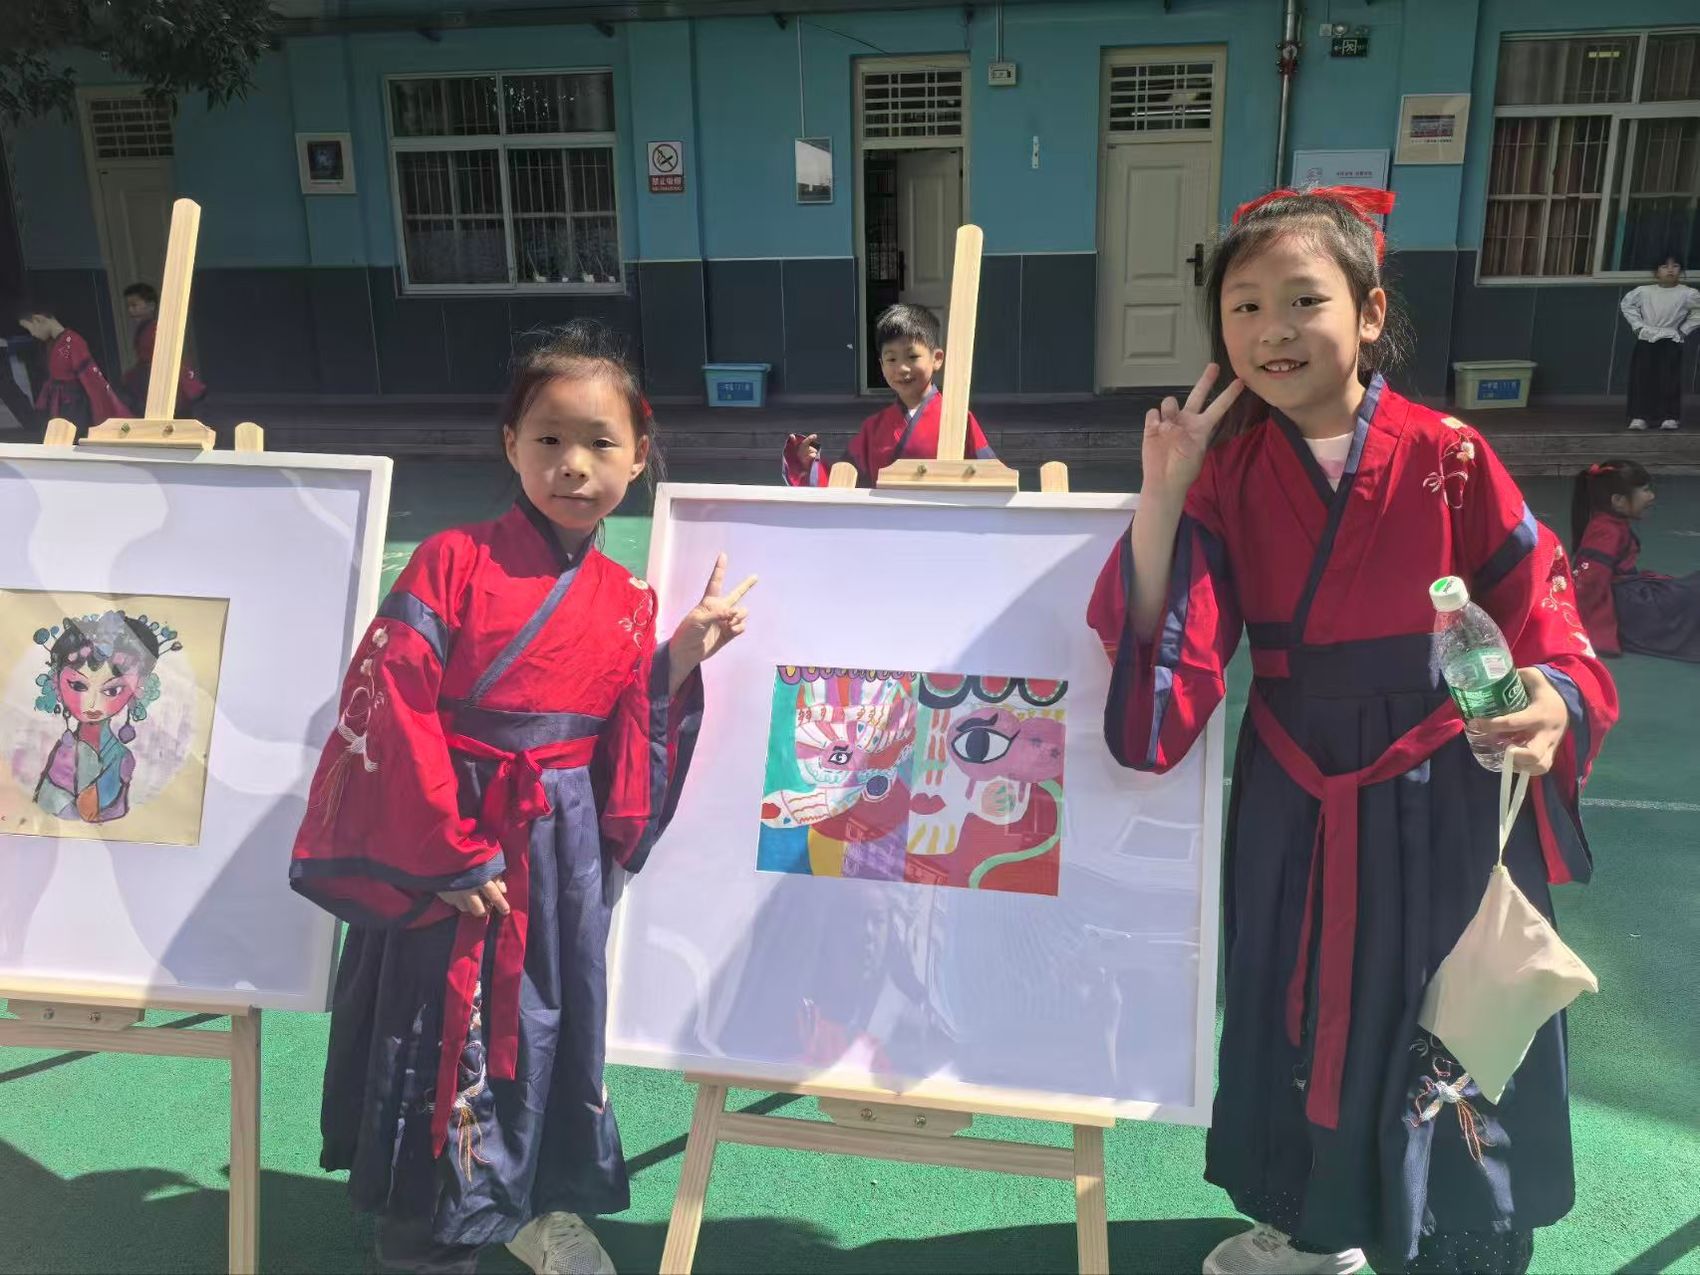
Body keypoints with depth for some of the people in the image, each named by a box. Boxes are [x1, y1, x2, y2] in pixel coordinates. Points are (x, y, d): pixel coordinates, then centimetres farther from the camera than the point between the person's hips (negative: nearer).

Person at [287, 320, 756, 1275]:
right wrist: (447, 853, -15)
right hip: (442, 848, -3)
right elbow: (390, 708, -13)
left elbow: (629, 757, 5)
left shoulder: (630, 605, 3)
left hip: (562, 856, 4)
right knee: (439, 1046, 7)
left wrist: (679, 662, -7)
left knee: (547, 1030, 16)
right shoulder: (454, 561, -9)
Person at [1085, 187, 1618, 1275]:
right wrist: (1162, 493, -24)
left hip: (1439, 803, -3)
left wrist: (1553, 699, -29)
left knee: (1448, 1040, 11)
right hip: (1292, 804, 3)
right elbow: (1162, 649, -14)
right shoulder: (1224, 470, -5)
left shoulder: (1448, 458, -12)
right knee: (1301, 1018, 19)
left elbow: (1544, 611, -8)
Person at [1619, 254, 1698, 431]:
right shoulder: (1643, 291, -2)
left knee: (1669, 380, -4)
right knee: (1641, 379, -2)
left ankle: (1669, 417, 1)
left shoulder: (1687, 294, -5)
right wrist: (1637, 325, 6)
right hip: (1646, 341, 1)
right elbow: (1626, 304, 13)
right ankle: (1639, 417, 0)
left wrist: (1684, 330, 0)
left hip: (1670, 343, -1)